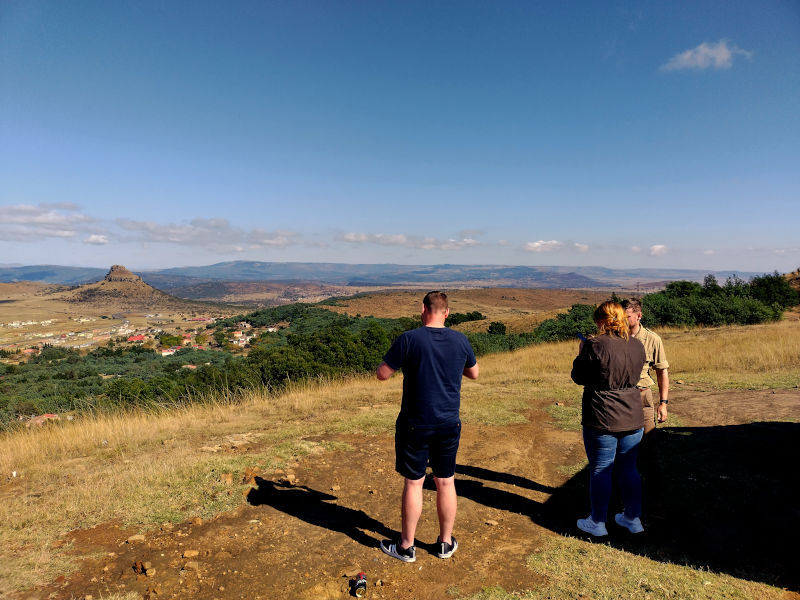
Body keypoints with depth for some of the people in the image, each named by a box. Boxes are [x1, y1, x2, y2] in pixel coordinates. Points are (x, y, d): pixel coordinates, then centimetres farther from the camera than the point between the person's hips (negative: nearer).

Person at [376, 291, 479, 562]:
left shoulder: (409, 339, -15)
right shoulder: (460, 340, -3)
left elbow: (382, 374, -9)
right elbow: (474, 373, 13)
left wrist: (400, 359, 8)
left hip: (415, 425, -3)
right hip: (449, 425, 4)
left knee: (413, 483, 9)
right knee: (446, 482, 16)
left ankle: (406, 547, 23)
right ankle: (446, 543, 31)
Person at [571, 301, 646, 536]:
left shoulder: (596, 346, -18)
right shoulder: (637, 345, 2)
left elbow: (579, 377, -9)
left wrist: (581, 354, 8)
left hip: (602, 420, -6)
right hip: (633, 419, 6)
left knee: (600, 471, 7)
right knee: (629, 468, 19)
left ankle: (597, 522, 20)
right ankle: (633, 518, 31)